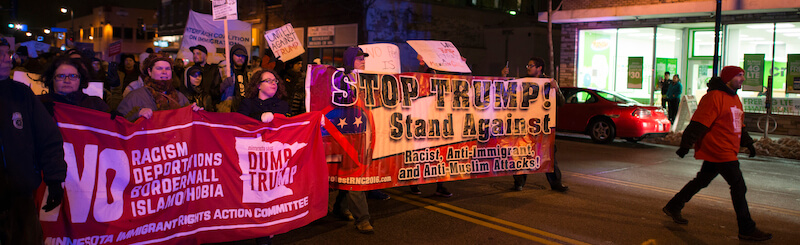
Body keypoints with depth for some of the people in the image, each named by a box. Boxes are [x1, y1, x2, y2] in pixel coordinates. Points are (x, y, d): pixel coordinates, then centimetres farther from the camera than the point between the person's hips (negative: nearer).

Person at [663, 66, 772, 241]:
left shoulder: (734, 98, 17)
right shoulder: (714, 97, -15)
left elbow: (739, 125, 28)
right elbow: (698, 124, -21)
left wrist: (748, 143, 24)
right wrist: (686, 145, -24)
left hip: (728, 151, 10)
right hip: (718, 151, -10)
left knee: (701, 181, 16)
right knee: (738, 186, -8)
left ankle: (673, 207, 27)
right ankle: (747, 230, -1)